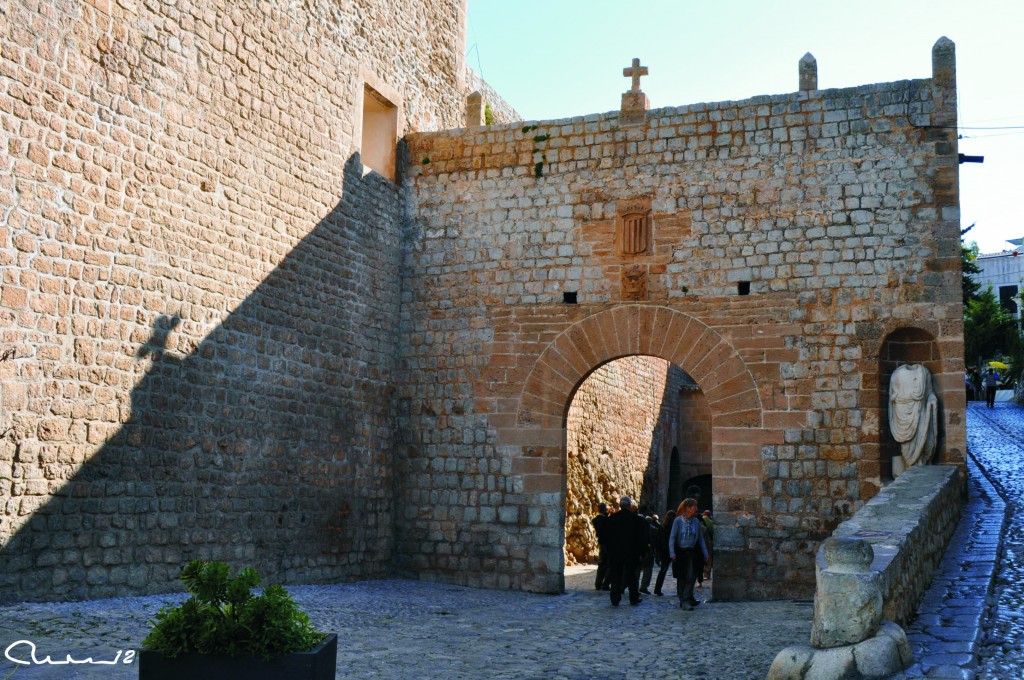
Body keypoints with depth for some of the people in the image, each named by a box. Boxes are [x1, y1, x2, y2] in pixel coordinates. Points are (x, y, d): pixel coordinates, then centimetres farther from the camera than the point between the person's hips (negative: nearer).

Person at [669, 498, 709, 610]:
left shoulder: (696, 522, 4)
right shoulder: (678, 520, -6)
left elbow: (700, 538, 10)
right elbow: (672, 537, -7)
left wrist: (705, 553, 8)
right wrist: (672, 553, -15)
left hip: (691, 553, 2)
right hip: (680, 553, -2)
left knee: (691, 577, -6)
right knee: (681, 578, 4)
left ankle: (686, 600, -3)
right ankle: (685, 600, 13)